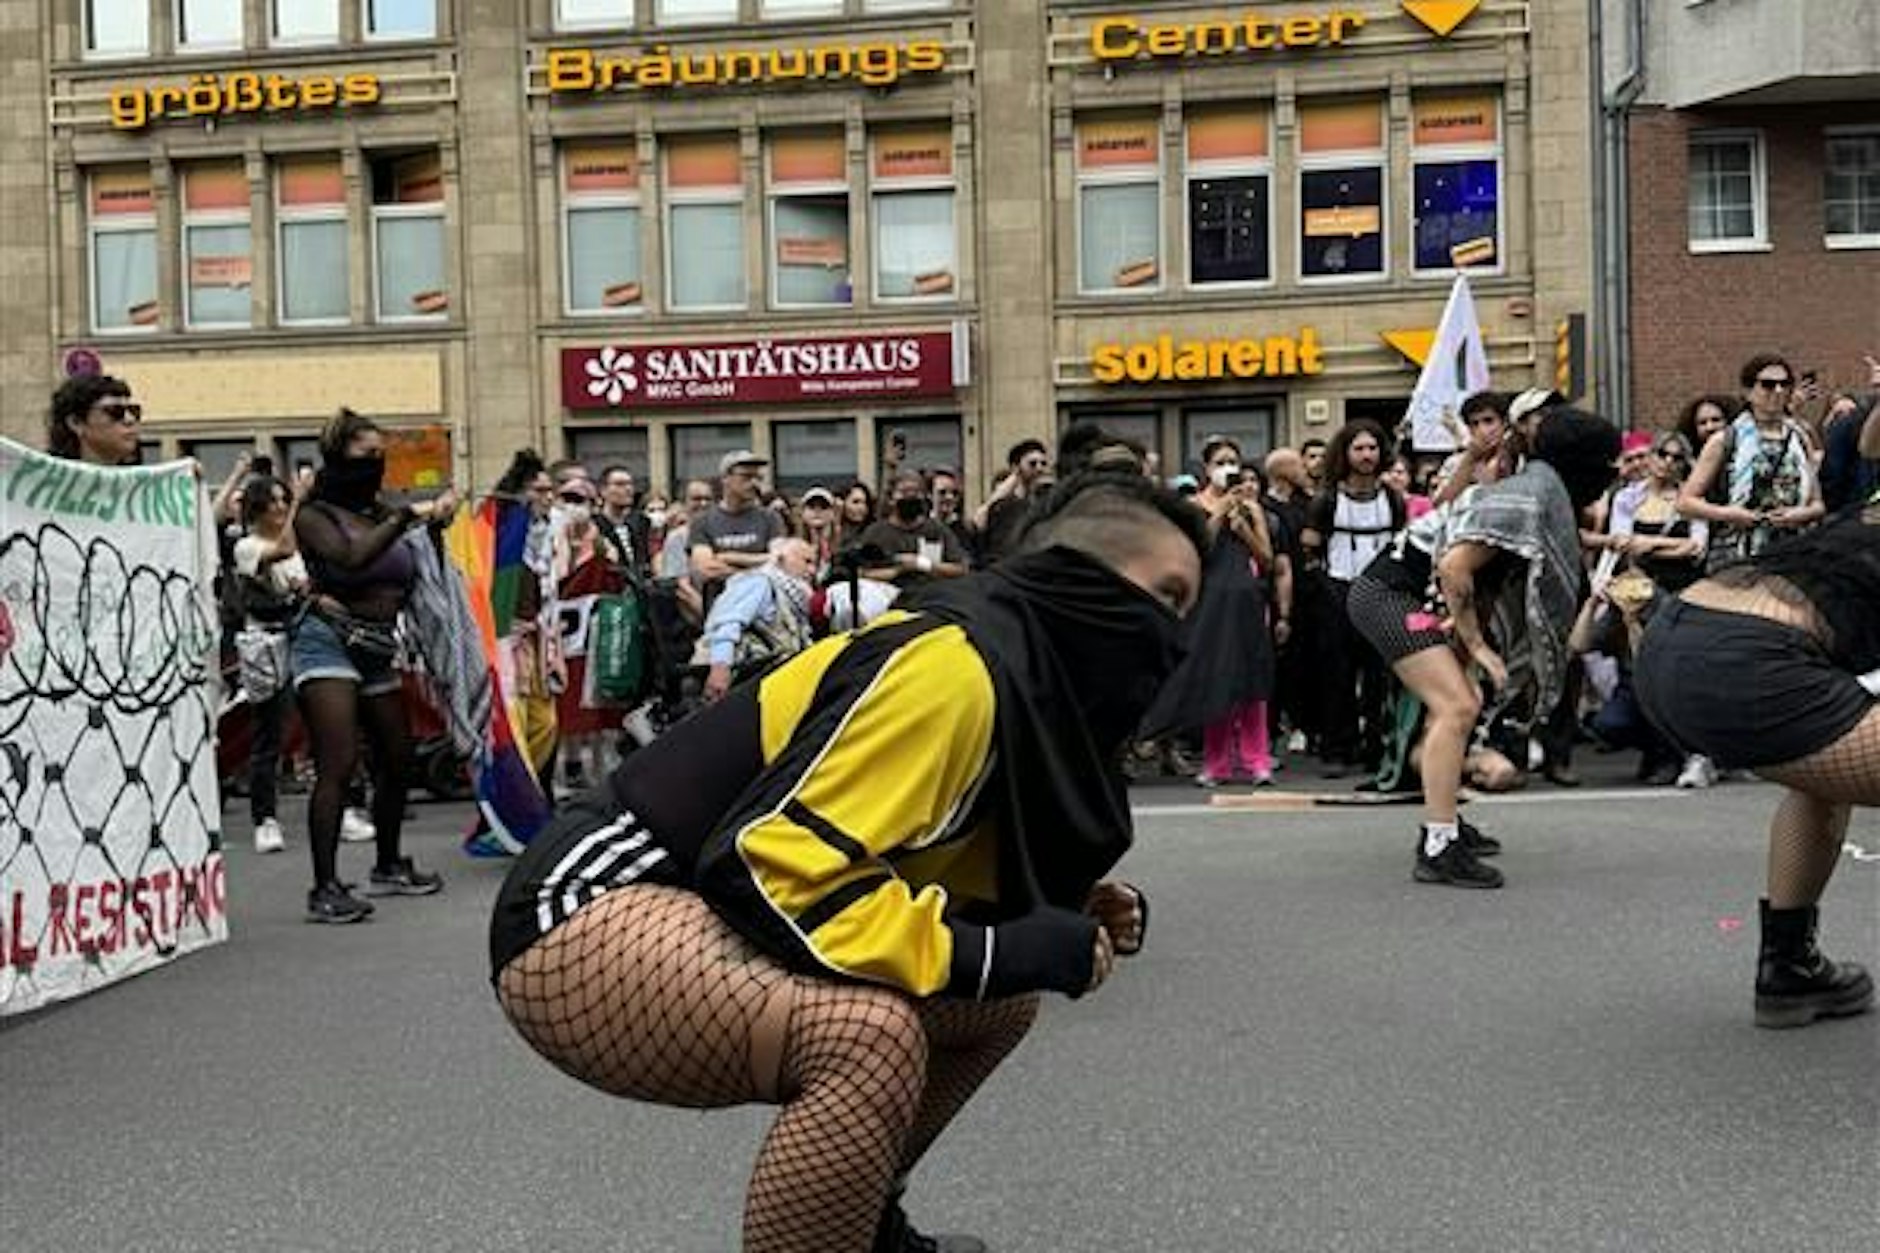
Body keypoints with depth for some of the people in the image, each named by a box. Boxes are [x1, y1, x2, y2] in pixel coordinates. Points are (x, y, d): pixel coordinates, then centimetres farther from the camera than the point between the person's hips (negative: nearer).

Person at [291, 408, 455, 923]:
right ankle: (325, 889, -16)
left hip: (380, 647, 7)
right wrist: (406, 518, -17)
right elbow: (351, 557, -19)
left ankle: (389, 867, 30)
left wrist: (438, 519, -1)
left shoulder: (381, 512, 13)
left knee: (396, 759, 13)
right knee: (338, 764, -16)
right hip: (329, 640, -7)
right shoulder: (314, 515, -2)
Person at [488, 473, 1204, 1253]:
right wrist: (1008, 950, -23)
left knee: (1001, 1001, 10)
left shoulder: (1027, 681, 8)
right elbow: (774, 867, -28)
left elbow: (929, 877, 18)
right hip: (596, 914, -10)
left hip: (710, 919, 10)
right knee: (872, 1033, -32)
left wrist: (1065, 922, 2)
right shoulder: (957, 662, -21)